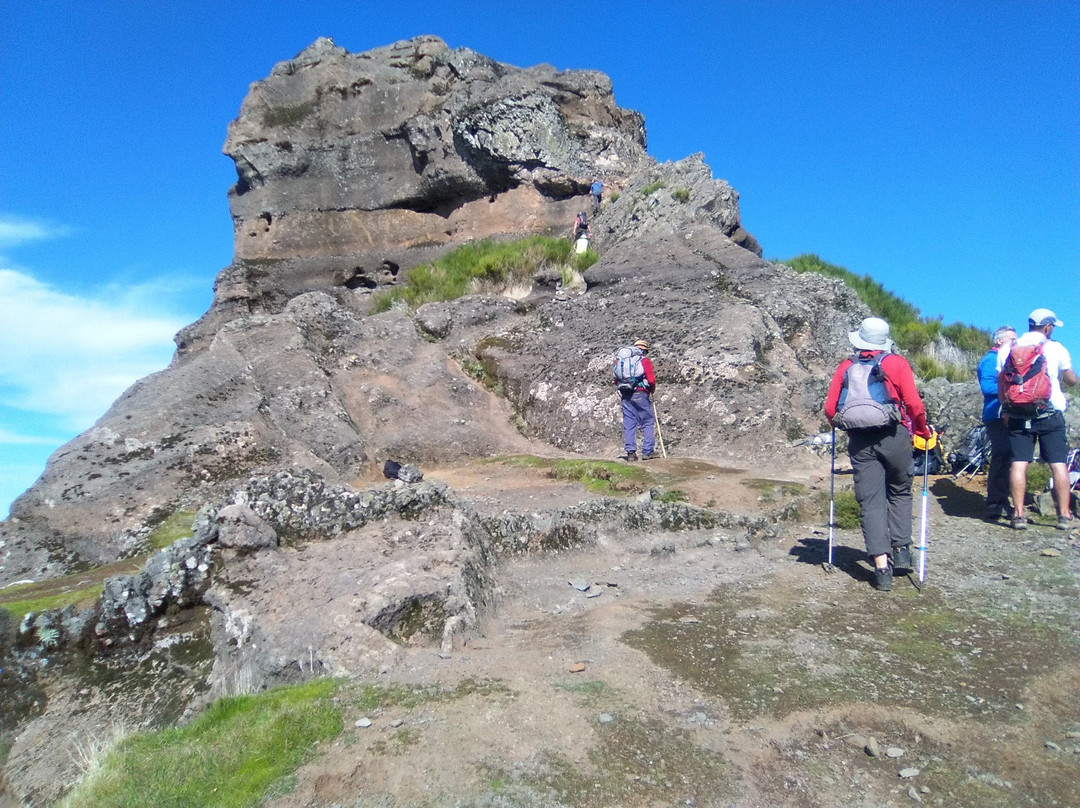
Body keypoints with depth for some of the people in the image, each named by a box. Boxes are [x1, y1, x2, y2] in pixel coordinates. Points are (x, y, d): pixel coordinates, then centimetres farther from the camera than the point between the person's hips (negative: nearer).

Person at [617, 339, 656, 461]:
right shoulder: (645, 361, 0)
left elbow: (616, 379, 14)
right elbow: (651, 380, -7)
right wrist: (652, 390, 10)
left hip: (626, 396, 4)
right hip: (641, 394, -4)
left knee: (629, 424, 6)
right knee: (649, 422, 6)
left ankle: (630, 452, 3)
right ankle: (647, 452, 2)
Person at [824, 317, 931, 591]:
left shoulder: (846, 367, 9)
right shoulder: (897, 363, 2)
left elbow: (830, 409, 4)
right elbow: (914, 404, -4)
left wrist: (842, 425, 24)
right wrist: (923, 431, 11)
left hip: (860, 442, 1)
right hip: (893, 437, -1)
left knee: (871, 501, 3)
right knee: (900, 493, 20)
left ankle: (882, 566, -2)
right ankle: (901, 550, 17)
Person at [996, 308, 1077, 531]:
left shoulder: (1007, 350, 5)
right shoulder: (1055, 348, -1)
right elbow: (1071, 380, 7)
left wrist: (1005, 410, 12)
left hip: (1018, 416, 2)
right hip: (1051, 415, -2)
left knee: (1018, 463, 1)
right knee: (1059, 464, 4)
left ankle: (1018, 515, 0)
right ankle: (1064, 515, 5)